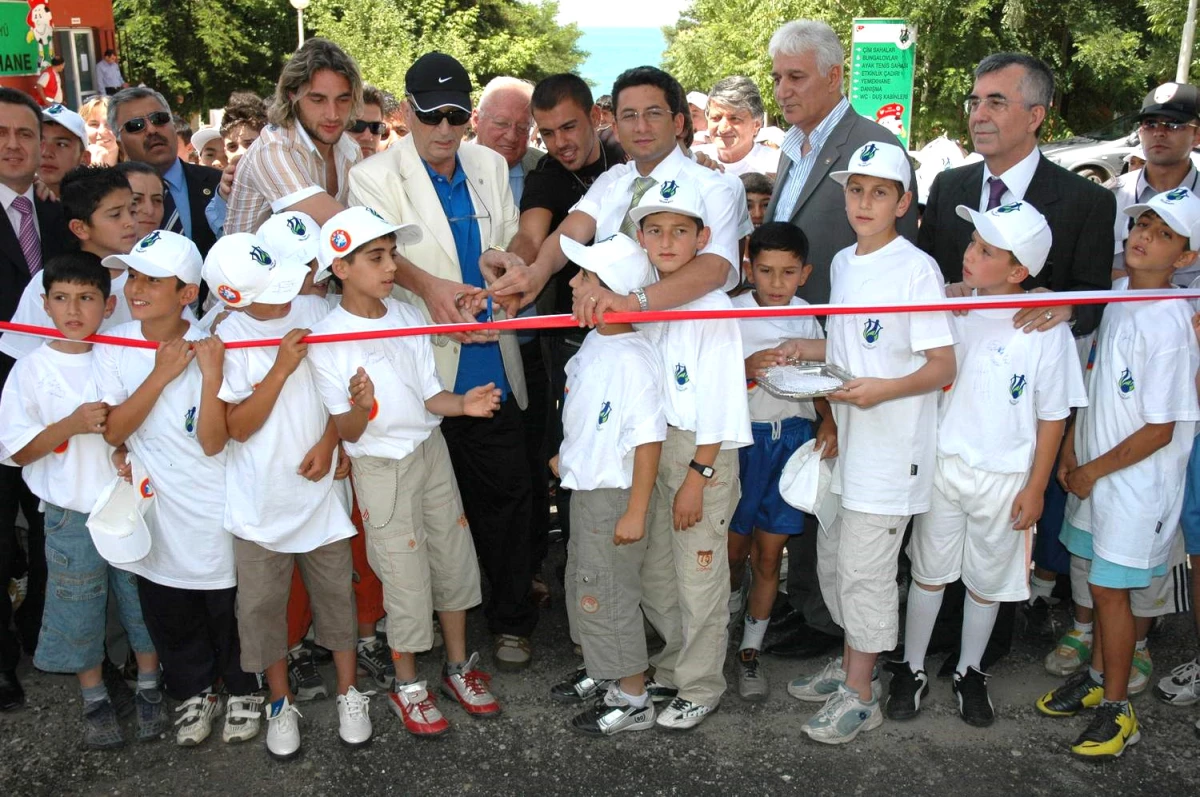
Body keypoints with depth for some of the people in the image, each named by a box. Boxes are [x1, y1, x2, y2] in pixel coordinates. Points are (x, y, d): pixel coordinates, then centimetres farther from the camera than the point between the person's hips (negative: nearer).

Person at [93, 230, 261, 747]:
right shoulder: (113, 347, -6)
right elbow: (113, 431, -12)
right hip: (153, 511, 3)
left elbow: (213, 442, -19)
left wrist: (211, 373, -30)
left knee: (228, 606, 13)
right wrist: (160, 375, -23)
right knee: (168, 613, 18)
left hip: (214, 510, -3)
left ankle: (242, 690, 36)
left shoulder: (208, 349, -15)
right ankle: (195, 693, 39)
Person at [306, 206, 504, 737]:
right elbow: (346, 432, -14)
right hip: (381, 468, -5)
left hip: (432, 451, 5)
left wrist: (463, 403, -15)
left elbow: (428, 395, 4)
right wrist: (361, 407, -35)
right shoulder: (326, 339, -15)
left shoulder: (408, 316, 0)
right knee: (406, 579, 4)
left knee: (455, 559, 13)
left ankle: (459, 668, 32)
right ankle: (407, 686, 26)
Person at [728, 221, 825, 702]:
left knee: (769, 555, 6)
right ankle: (733, 601, 42)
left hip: (792, 438, 2)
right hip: (742, 437, -2)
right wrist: (747, 367, -26)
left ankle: (750, 654, 19)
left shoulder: (808, 319, 7)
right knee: (734, 547, 8)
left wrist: (833, 424, -6)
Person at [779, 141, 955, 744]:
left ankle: (859, 696, 15)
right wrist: (803, 350, 8)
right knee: (832, 560, 17)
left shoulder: (916, 269, -14)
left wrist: (883, 389, -30)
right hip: (848, 441, 8)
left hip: (892, 448, -8)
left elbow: (943, 366, -15)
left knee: (864, 569, -1)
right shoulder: (843, 263, 10)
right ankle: (849, 664, 36)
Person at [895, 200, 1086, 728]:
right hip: (942, 466, 2)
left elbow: (1053, 416, -6)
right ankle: (911, 669, 30)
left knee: (987, 580, 15)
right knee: (929, 570, 13)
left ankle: (969, 672, 35)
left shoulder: (1045, 328, -13)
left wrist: (1035, 487, -6)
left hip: (1004, 479, -2)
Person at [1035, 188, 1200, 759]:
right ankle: (1098, 676, 36)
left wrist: (1093, 472, -10)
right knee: (1102, 581, 19)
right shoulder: (1115, 295, 1)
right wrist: (1070, 452, 8)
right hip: (1093, 470, 7)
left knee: (1110, 587, 1)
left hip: (1136, 481, -7)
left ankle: (1117, 709, 17)